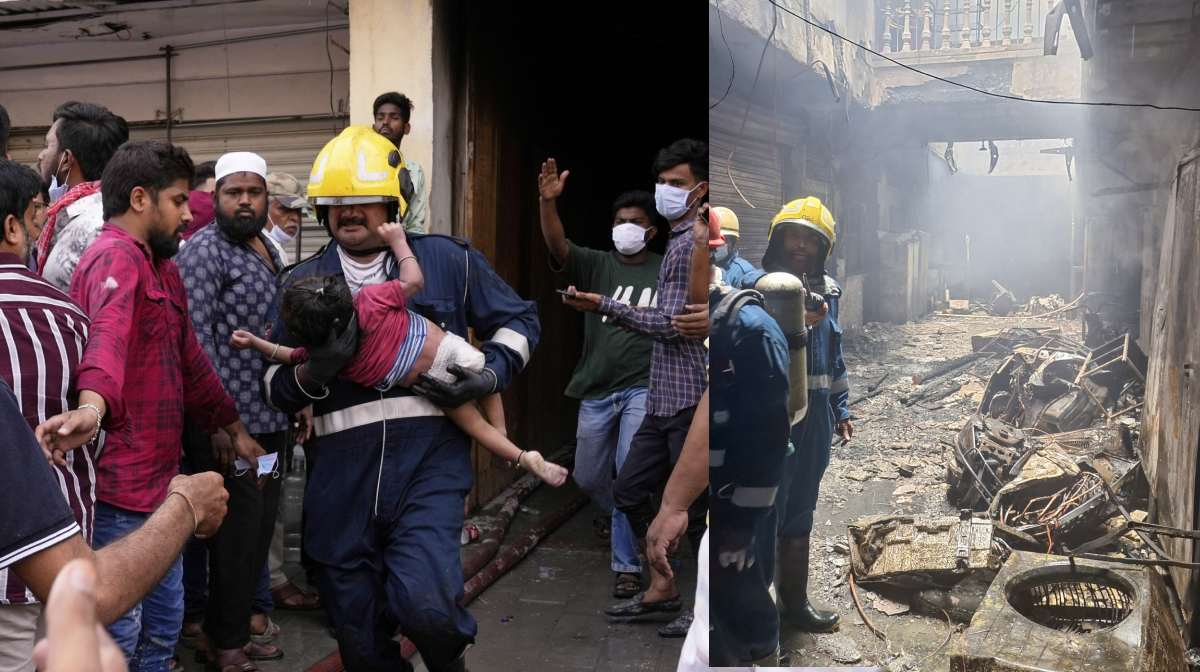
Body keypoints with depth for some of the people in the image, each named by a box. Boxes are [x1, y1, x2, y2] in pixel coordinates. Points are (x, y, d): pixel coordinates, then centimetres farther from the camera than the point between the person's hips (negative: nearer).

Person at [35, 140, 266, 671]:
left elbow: (188, 358, 24)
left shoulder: (161, 264, 16)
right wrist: (94, 403, -55)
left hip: (160, 477, 9)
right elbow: (108, 331, -37)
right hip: (121, 487, -9)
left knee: (163, 627, 17)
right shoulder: (116, 256, -15)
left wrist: (230, 425, 27)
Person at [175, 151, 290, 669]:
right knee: (238, 531, 1)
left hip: (271, 419, 8)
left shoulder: (268, 248, 15)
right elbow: (196, 340, -17)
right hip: (230, 423, -8)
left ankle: (238, 629, 31)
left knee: (259, 530, 16)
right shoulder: (204, 251, -11)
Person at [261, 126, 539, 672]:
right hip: (342, 469, 3)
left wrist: (489, 377, -4)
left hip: (429, 455, -3)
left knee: (421, 602, -22)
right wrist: (313, 372, -12)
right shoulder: (302, 282, 12)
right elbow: (276, 389, 11)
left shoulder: (445, 261, 6)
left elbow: (519, 320, 15)